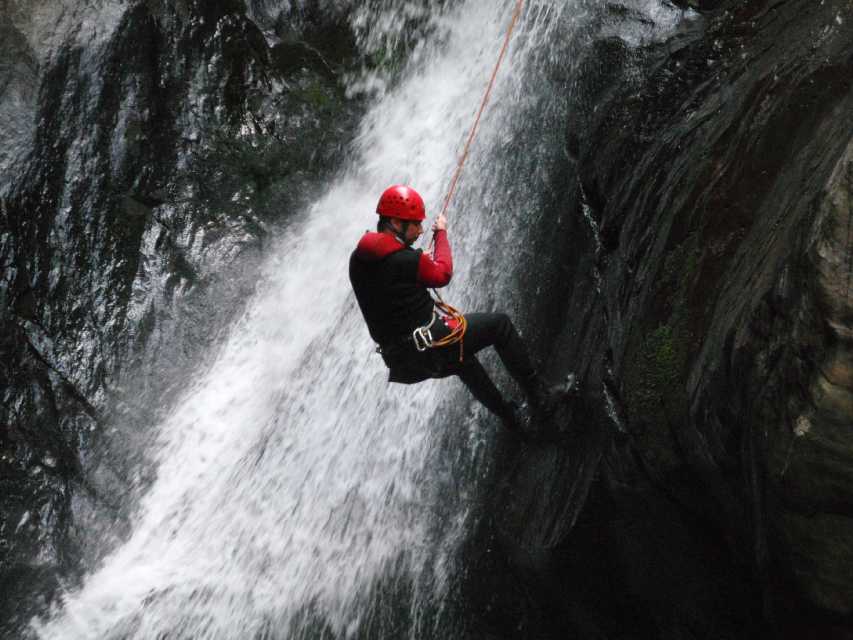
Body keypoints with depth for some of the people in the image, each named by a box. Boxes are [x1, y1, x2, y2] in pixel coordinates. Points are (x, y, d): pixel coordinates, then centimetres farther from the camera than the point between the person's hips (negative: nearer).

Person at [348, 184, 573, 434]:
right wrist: (441, 233, 12)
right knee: (500, 323, 7)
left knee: (462, 357, 36)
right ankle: (540, 397, 13)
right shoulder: (406, 259, -20)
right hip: (430, 346, -8)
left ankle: (509, 415, 44)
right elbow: (442, 273, -1)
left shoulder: (358, 259, 2)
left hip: (399, 359, 9)